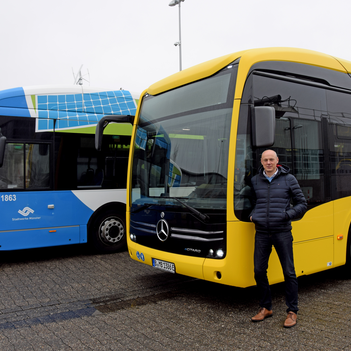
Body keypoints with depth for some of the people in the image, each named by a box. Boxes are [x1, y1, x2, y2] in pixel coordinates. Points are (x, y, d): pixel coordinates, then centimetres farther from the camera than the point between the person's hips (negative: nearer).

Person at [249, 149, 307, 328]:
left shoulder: (288, 179, 0)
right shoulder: (255, 181, 8)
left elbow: (302, 204, 3)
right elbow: (251, 201, 22)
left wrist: (287, 215, -11)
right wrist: (252, 215, 3)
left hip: (282, 232, -3)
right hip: (261, 233, 3)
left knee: (289, 272, 1)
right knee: (259, 271, 4)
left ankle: (292, 311, 14)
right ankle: (265, 308, 21)